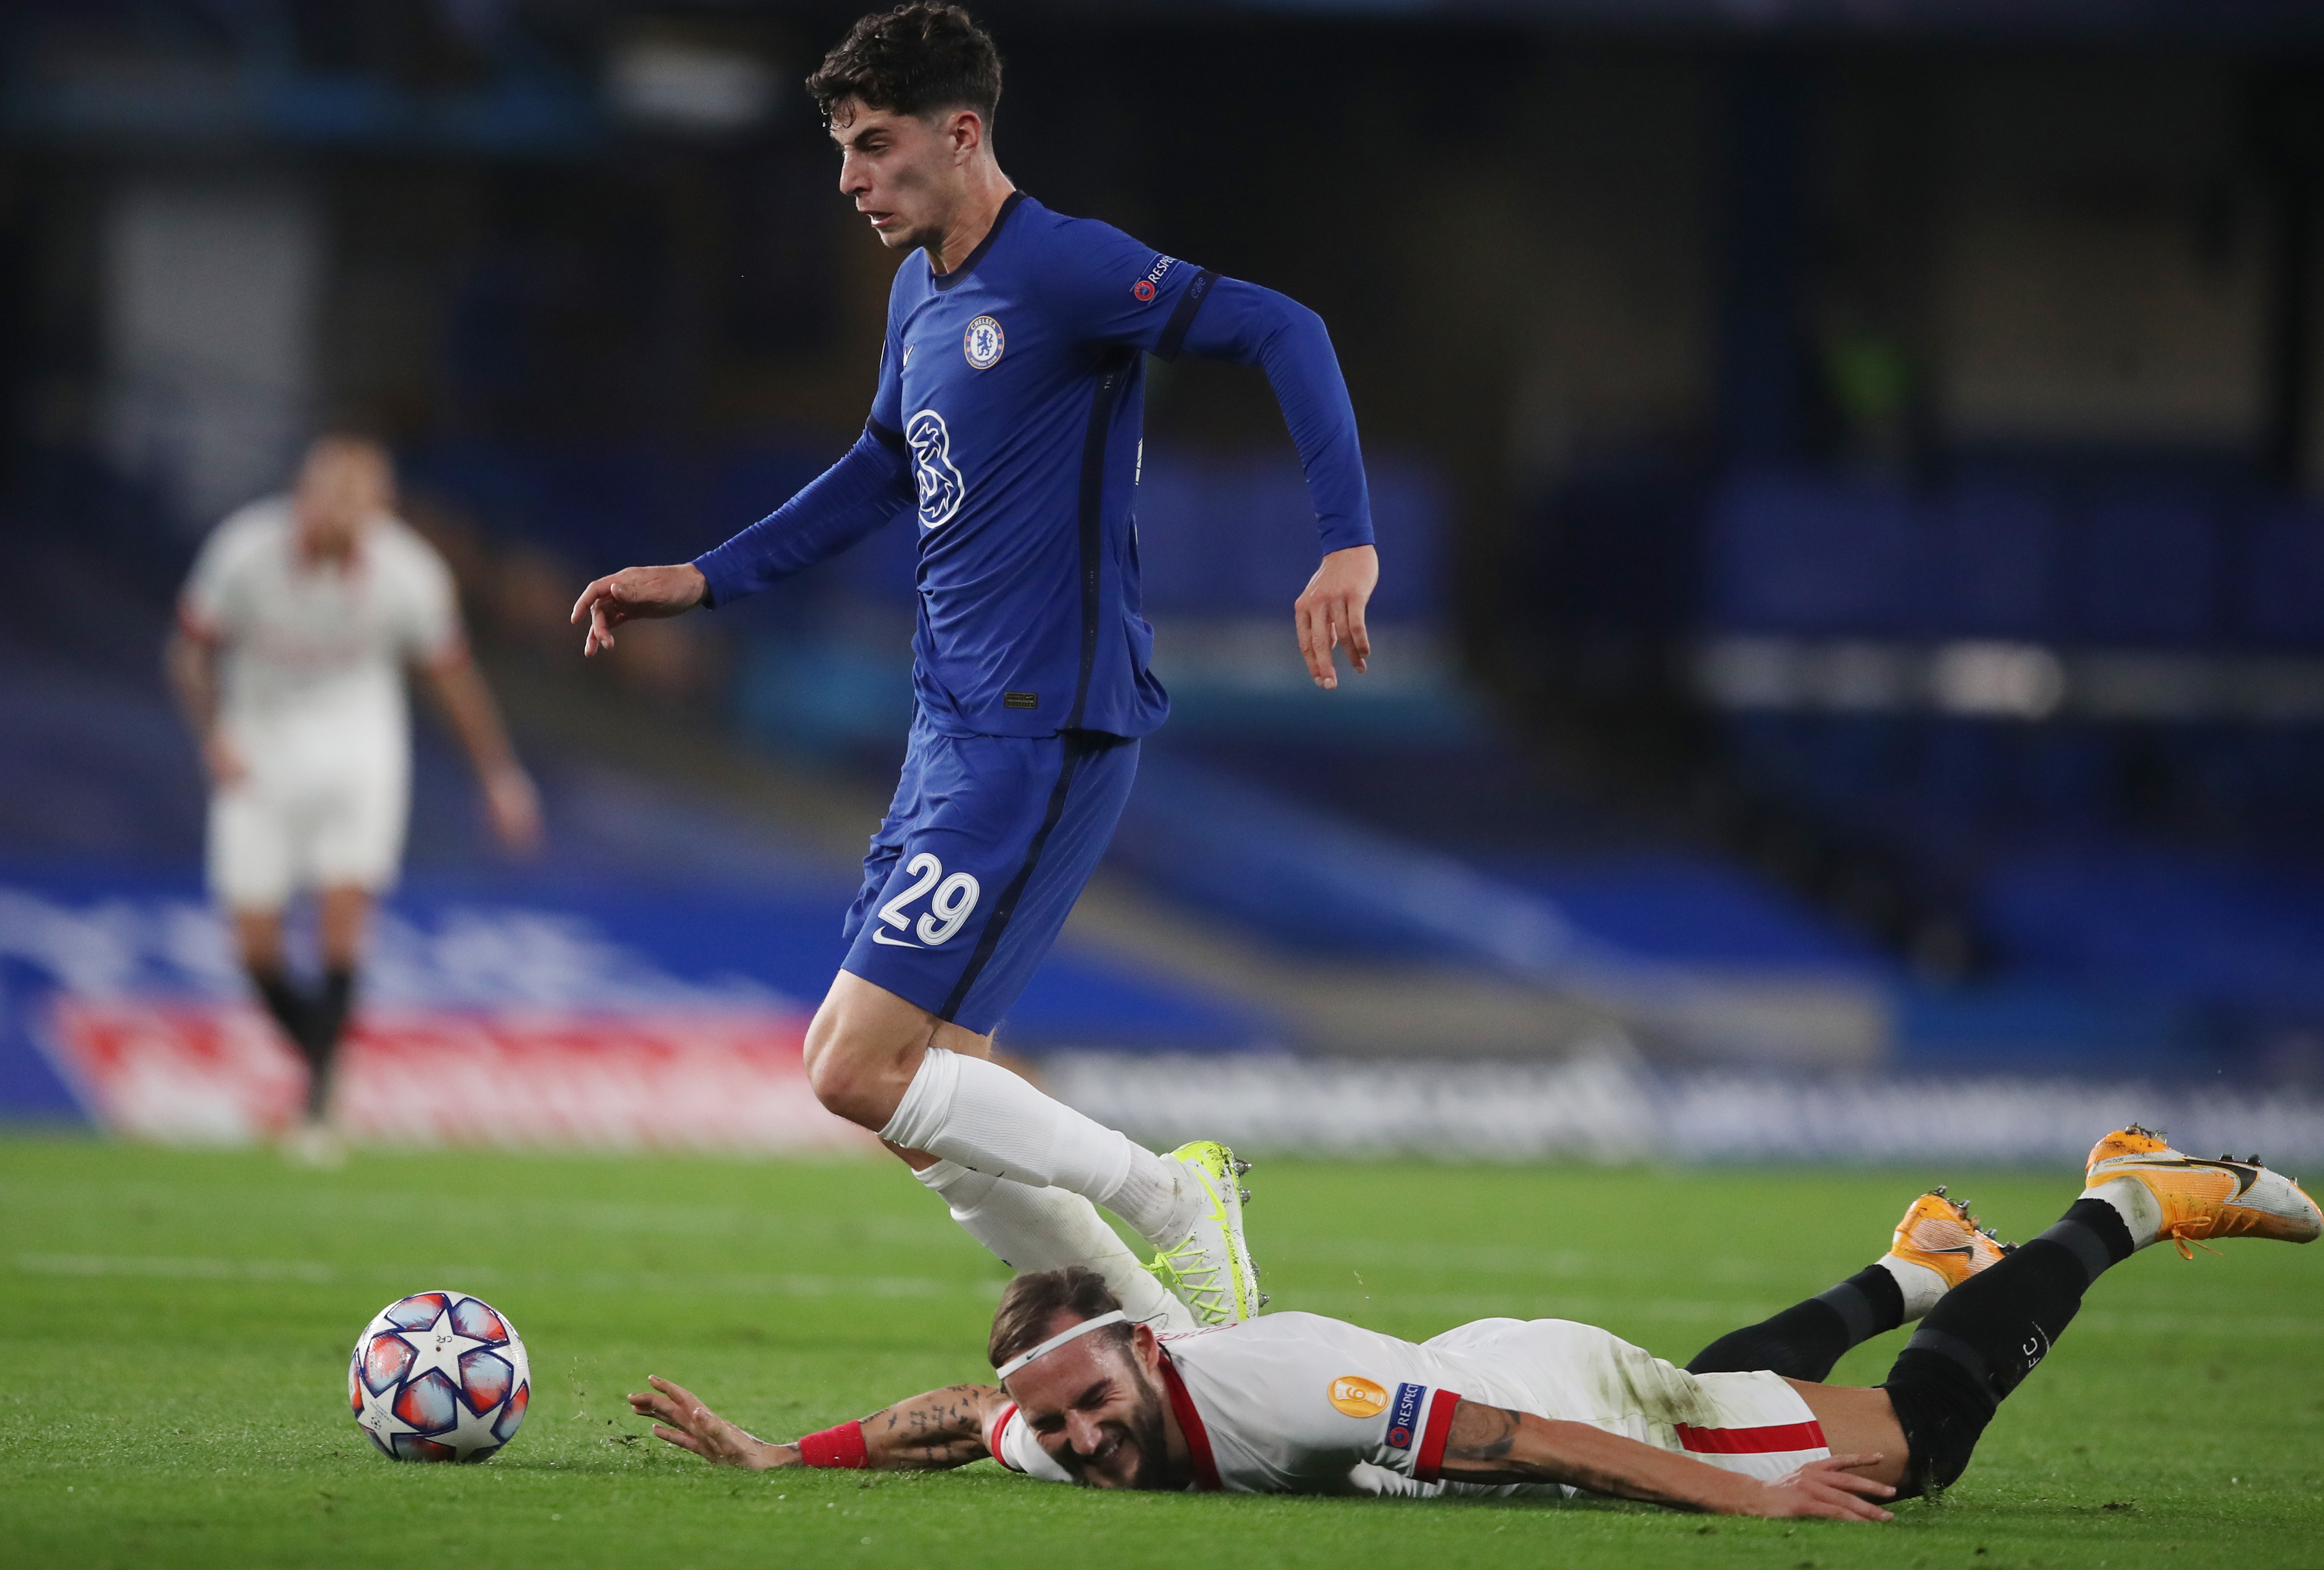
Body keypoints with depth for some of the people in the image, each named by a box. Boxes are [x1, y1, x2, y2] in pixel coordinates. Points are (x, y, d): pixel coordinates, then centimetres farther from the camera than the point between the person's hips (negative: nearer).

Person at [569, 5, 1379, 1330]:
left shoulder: (1059, 268, -14)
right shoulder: (921, 291, 14)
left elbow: (1280, 331, -22)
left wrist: (1349, 543, -31)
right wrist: (702, 582, 28)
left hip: (1044, 732, -10)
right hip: (954, 724, 10)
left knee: (865, 1073, -15)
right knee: (916, 1094, 9)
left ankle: (1171, 1196, -2)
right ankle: (1160, 1338, 16)